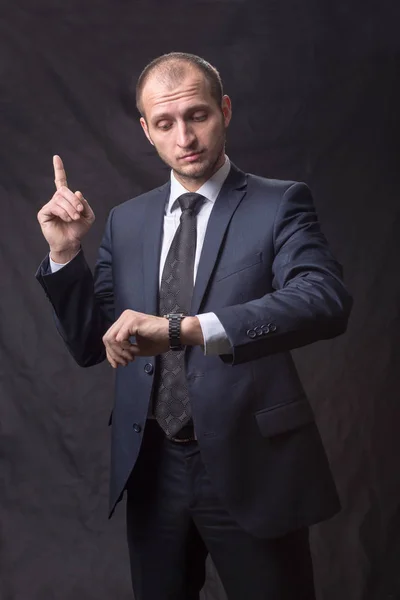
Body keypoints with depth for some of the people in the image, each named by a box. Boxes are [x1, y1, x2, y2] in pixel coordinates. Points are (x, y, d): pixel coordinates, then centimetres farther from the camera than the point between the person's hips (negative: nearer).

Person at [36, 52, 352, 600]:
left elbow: (326, 301, -25)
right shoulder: (126, 221, 7)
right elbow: (90, 345, 8)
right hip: (151, 468, 4)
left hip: (249, 466, -4)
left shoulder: (279, 205, -6)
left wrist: (184, 328, -35)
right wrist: (65, 252, -8)